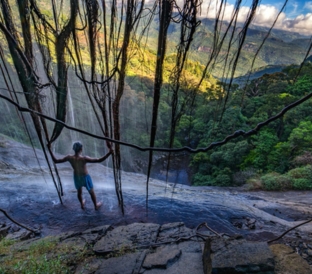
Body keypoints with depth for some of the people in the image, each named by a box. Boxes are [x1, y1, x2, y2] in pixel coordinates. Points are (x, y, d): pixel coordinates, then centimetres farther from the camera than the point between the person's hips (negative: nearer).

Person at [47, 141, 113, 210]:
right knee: (91, 192, 23)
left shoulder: (69, 158, -24)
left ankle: (82, 204, 56)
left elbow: (55, 161, -13)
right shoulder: (84, 158, -35)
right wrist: (109, 153, -45)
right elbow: (99, 160, -41)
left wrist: (49, 149, -9)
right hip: (85, 178, -3)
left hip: (76, 178, 4)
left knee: (79, 191, 32)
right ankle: (96, 206, 44)